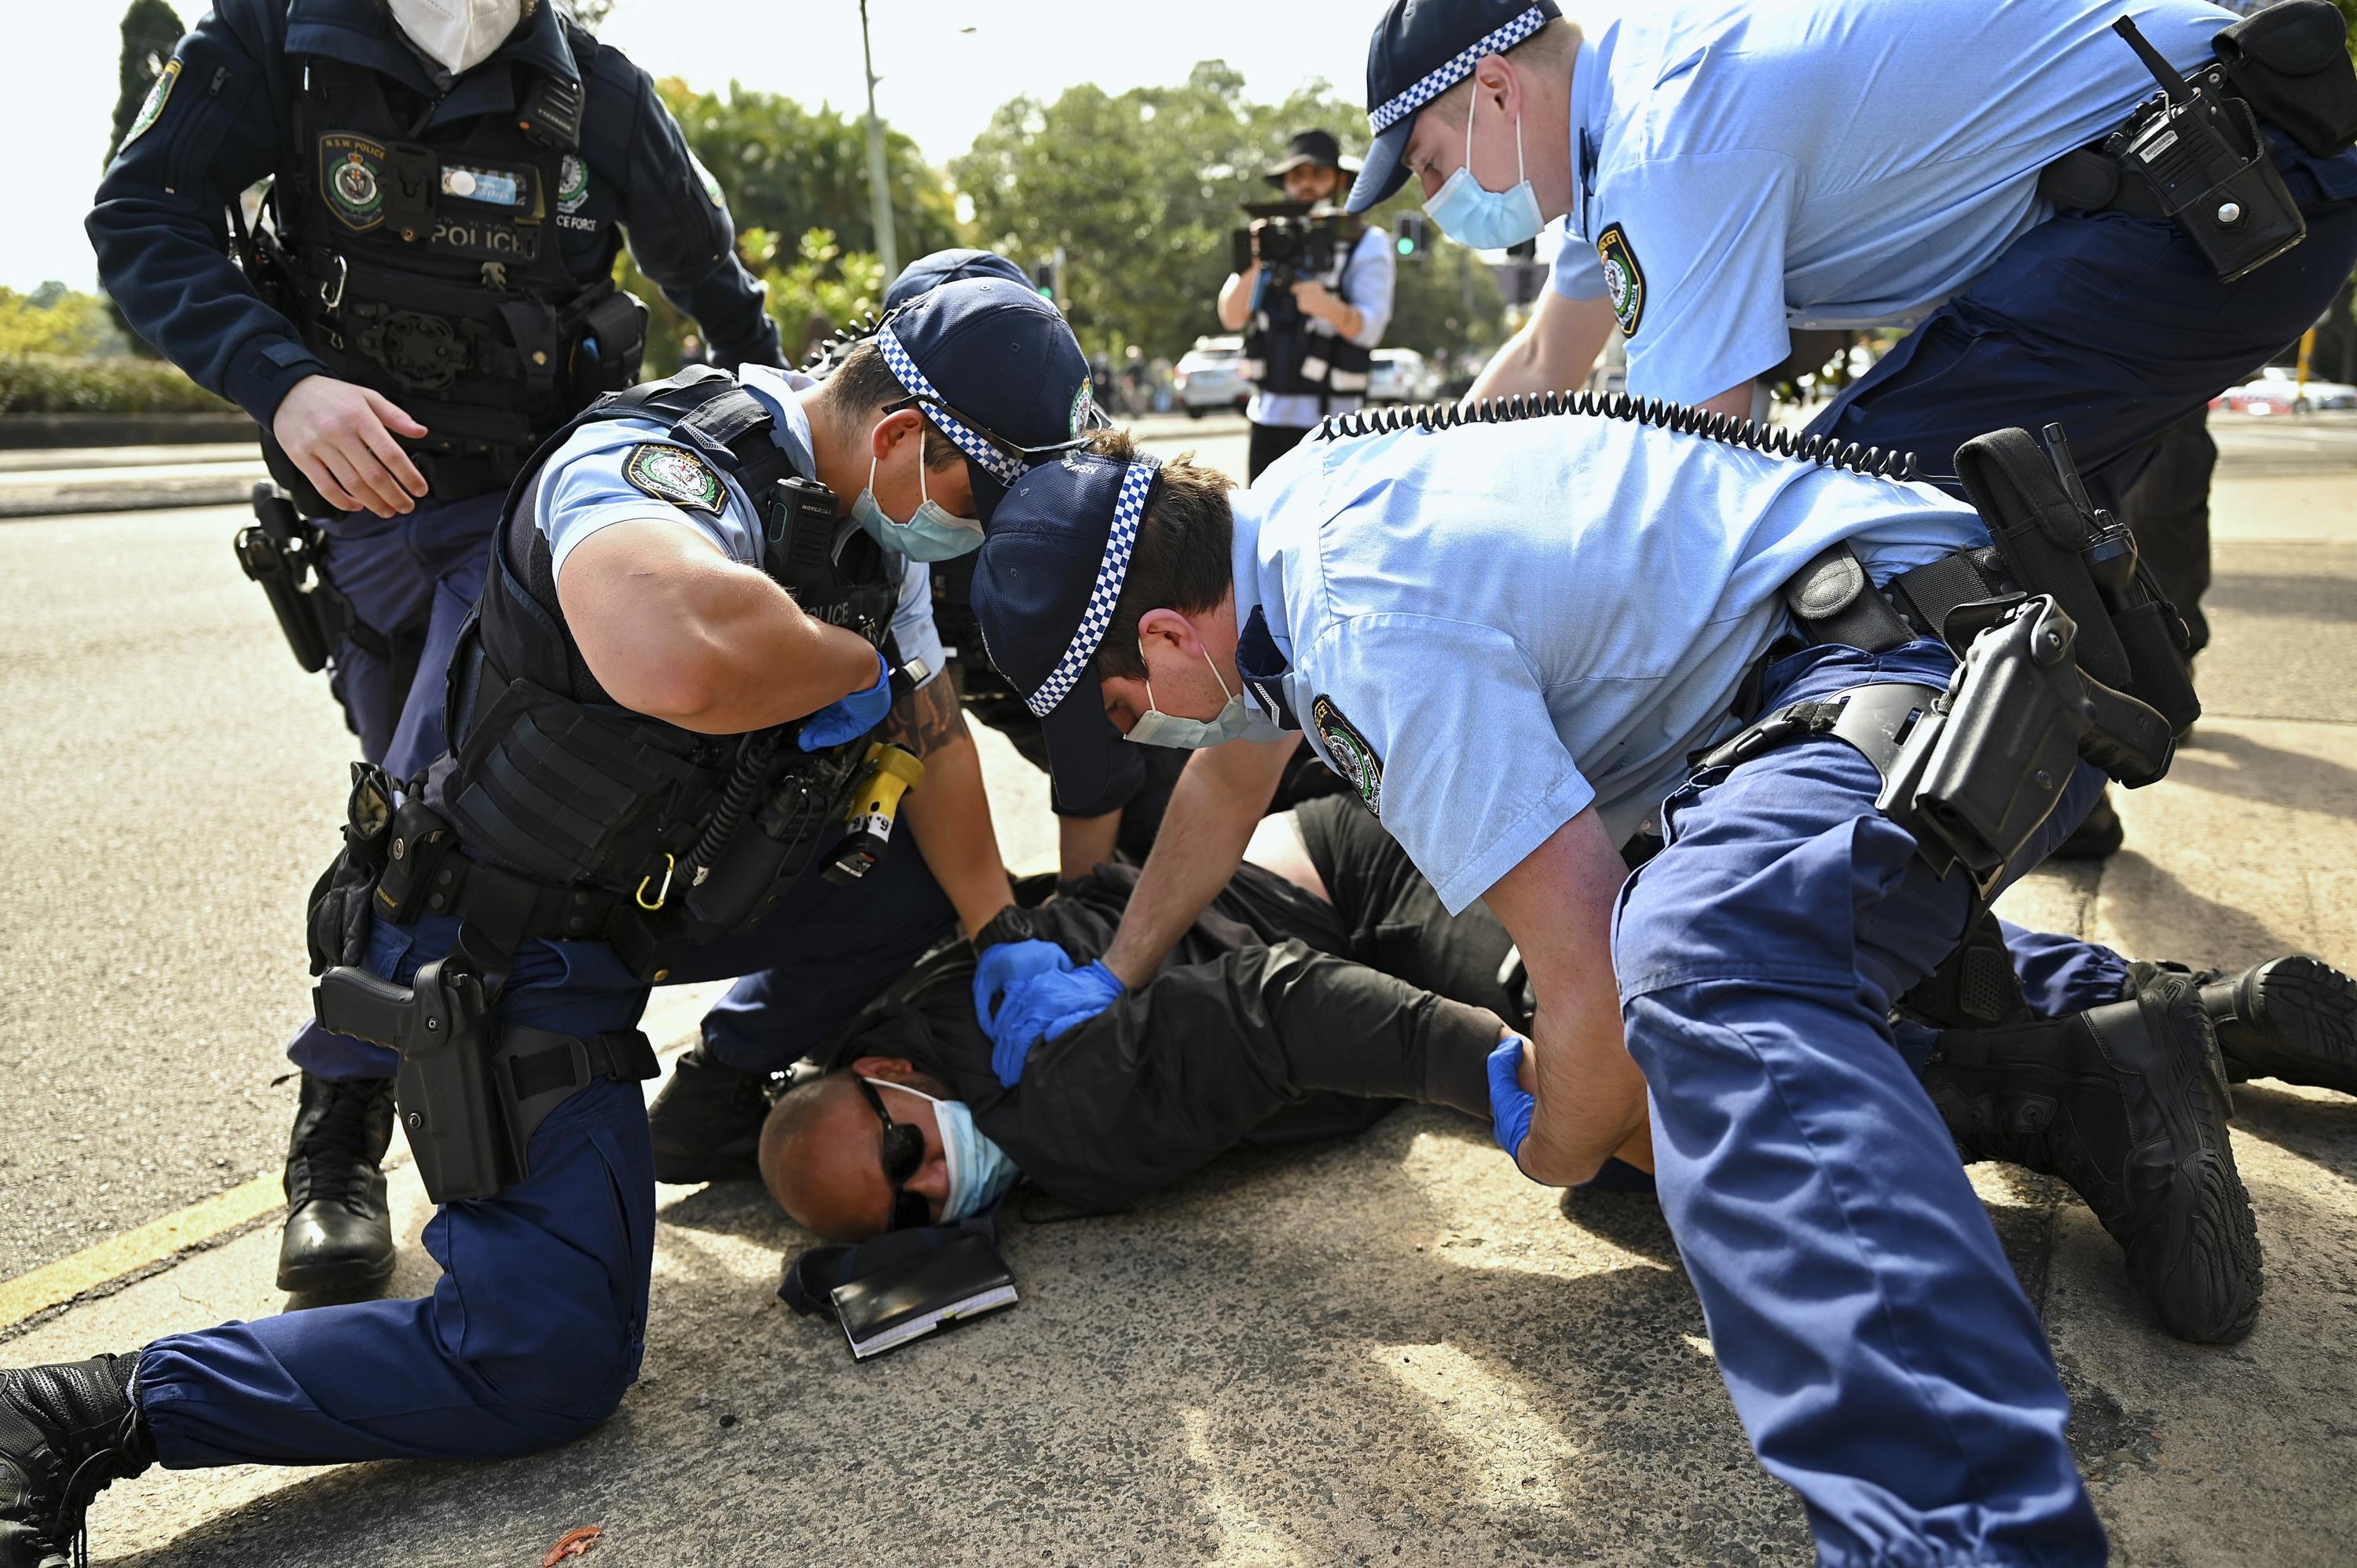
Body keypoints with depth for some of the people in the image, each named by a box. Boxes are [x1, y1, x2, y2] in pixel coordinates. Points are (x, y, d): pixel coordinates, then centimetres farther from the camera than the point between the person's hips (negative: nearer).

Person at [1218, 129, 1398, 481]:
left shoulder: (1367, 244, 3)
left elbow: (1369, 328, -11)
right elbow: (1231, 317, 4)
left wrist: (1329, 307, -32)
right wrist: (1256, 264, -15)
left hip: (1330, 416, -4)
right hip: (1268, 415, 4)